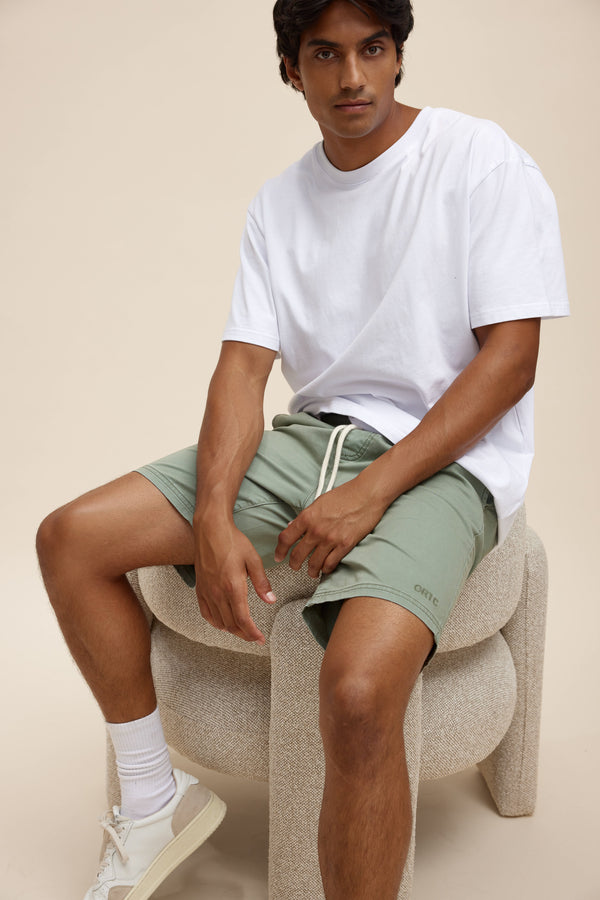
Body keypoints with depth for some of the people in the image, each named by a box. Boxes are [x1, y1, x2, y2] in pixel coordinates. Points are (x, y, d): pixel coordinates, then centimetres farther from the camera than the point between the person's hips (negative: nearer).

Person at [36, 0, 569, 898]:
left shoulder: (482, 160, -4)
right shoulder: (281, 201, 11)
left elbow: (511, 358, -11)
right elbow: (243, 364, 2)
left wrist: (369, 492, -19)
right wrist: (215, 520, -15)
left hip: (443, 459, -5)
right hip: (313, 436, 6)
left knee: (358, 692, -35)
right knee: (71, 538, -4)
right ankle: (155, 803, 10)